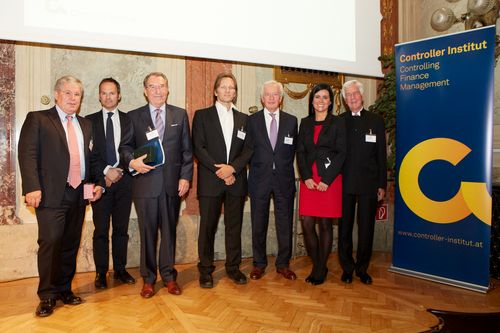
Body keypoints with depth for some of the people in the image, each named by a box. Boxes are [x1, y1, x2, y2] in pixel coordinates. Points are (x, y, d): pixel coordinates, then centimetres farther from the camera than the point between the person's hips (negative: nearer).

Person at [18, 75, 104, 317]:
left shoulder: (85, 125, 17)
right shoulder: (37, 119, 2)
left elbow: (92, 158, 18)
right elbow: (27, 154, -7)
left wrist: (98, 183, 5)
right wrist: (32, 187, -17)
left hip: (78, 194, 5)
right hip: (51, 194, -5)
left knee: (71, 245, 11)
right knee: (50, 243, -3)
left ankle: (64, 289, 25)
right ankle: (47, 296, 12)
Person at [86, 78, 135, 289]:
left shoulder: (129, 120, 9)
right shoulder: (90, 120, 7)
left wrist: (119, 171, -6)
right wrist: (106, 172, -10)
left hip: (123, 180, 1)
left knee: (121, 229, 8)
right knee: (101, 230, 3)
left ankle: (120, 270, 19)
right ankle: (101, 273, 15)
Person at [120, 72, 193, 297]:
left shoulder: (180, 115, 9)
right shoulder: (134, 116, 7)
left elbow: (187, 149, 6)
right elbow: (125, 146, 8)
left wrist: (185, 177, -2)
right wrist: (131, 161, -14)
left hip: (173, 183, 1)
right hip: (145, 182, -1)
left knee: (169, 231, 9)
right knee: (147, 232, 6)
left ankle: (168, 276, 24)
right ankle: (148, 279, 22)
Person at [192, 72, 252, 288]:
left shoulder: (243, 119, 13)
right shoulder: (202, 115, 5)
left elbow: (248, 149, 6)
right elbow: (198, 148, -4)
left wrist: (232, 167, -12)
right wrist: (219, 170, -12)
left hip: (236, 180, 3)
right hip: (210, 181, -2)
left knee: (234, 226, 9)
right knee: (207, 226, 3)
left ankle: (233, 267, 22)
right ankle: (205, 270, 16)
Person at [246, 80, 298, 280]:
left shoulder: (291, 121, 7)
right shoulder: (252, 120, 4)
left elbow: (292, 150, 9)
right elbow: (249, 149, 3)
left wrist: (283, 169, 3)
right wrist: (257, 169, -3)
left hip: (284, 179, 1)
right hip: (260, 179, -1)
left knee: (285, 224, 7)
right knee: (258, 224, 8)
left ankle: (283, 264, 23)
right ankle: (259, 264, 23)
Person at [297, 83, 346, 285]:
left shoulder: (337, 123, 3)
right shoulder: (305, 123, 13)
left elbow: (341, 153, -3)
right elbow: (300, 152, 7)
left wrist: (327, 180, -11)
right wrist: (306, 177, -6)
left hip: (330, 179, -3)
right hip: (308, 179, 3)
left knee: (325, 224, 2)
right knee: (307, 224, -1)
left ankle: (321, 269, 17)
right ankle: (316, 265, 18)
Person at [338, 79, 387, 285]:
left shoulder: (376, 121, 8)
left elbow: (381, 155, 6)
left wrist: (382, 184, 2)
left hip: (369, 183, 1)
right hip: (345, 183, 0)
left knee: (366, 228, 7)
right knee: (345, 227, 7)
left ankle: (362, 268, 23)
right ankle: (347, 268, 22)